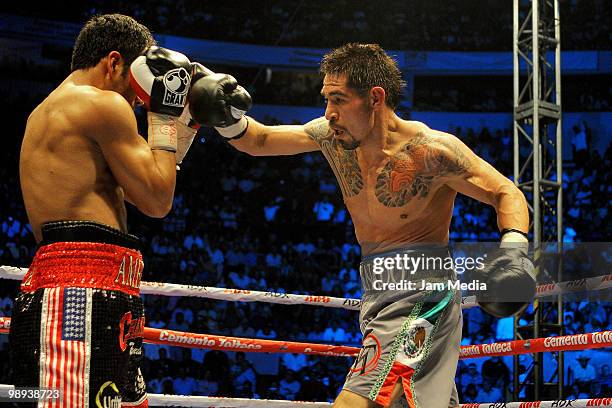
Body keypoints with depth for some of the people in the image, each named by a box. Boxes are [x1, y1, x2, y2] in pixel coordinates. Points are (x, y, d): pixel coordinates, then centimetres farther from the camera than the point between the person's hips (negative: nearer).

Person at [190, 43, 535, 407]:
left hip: (419, 297, -8)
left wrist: (514, 248, -26)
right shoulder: (332, 135, 1)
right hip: (378, 295, 8)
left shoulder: (431, 150, -17)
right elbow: (259, 142, 11)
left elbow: (507, 193, -9)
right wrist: (228, 120, -10)